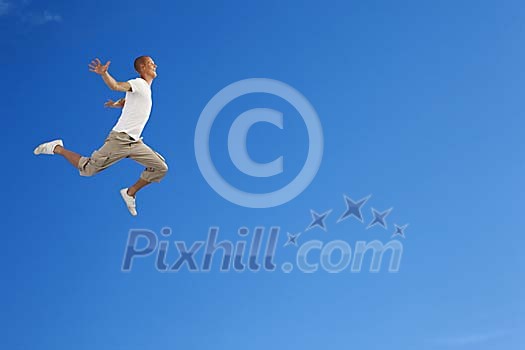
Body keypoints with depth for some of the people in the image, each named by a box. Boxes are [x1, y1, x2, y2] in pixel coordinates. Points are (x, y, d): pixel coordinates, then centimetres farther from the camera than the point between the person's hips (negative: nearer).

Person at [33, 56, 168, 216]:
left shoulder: (146, 87, 17)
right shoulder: (138, 83, -10)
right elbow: (116, 86, -31)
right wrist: (104, 73, -46)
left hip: (135, 143, 8)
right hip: (120, 139, -8)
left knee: (161, 168, 0)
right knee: (88, 169, -7)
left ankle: (130, 193, 13)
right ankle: (57, 148, 14)